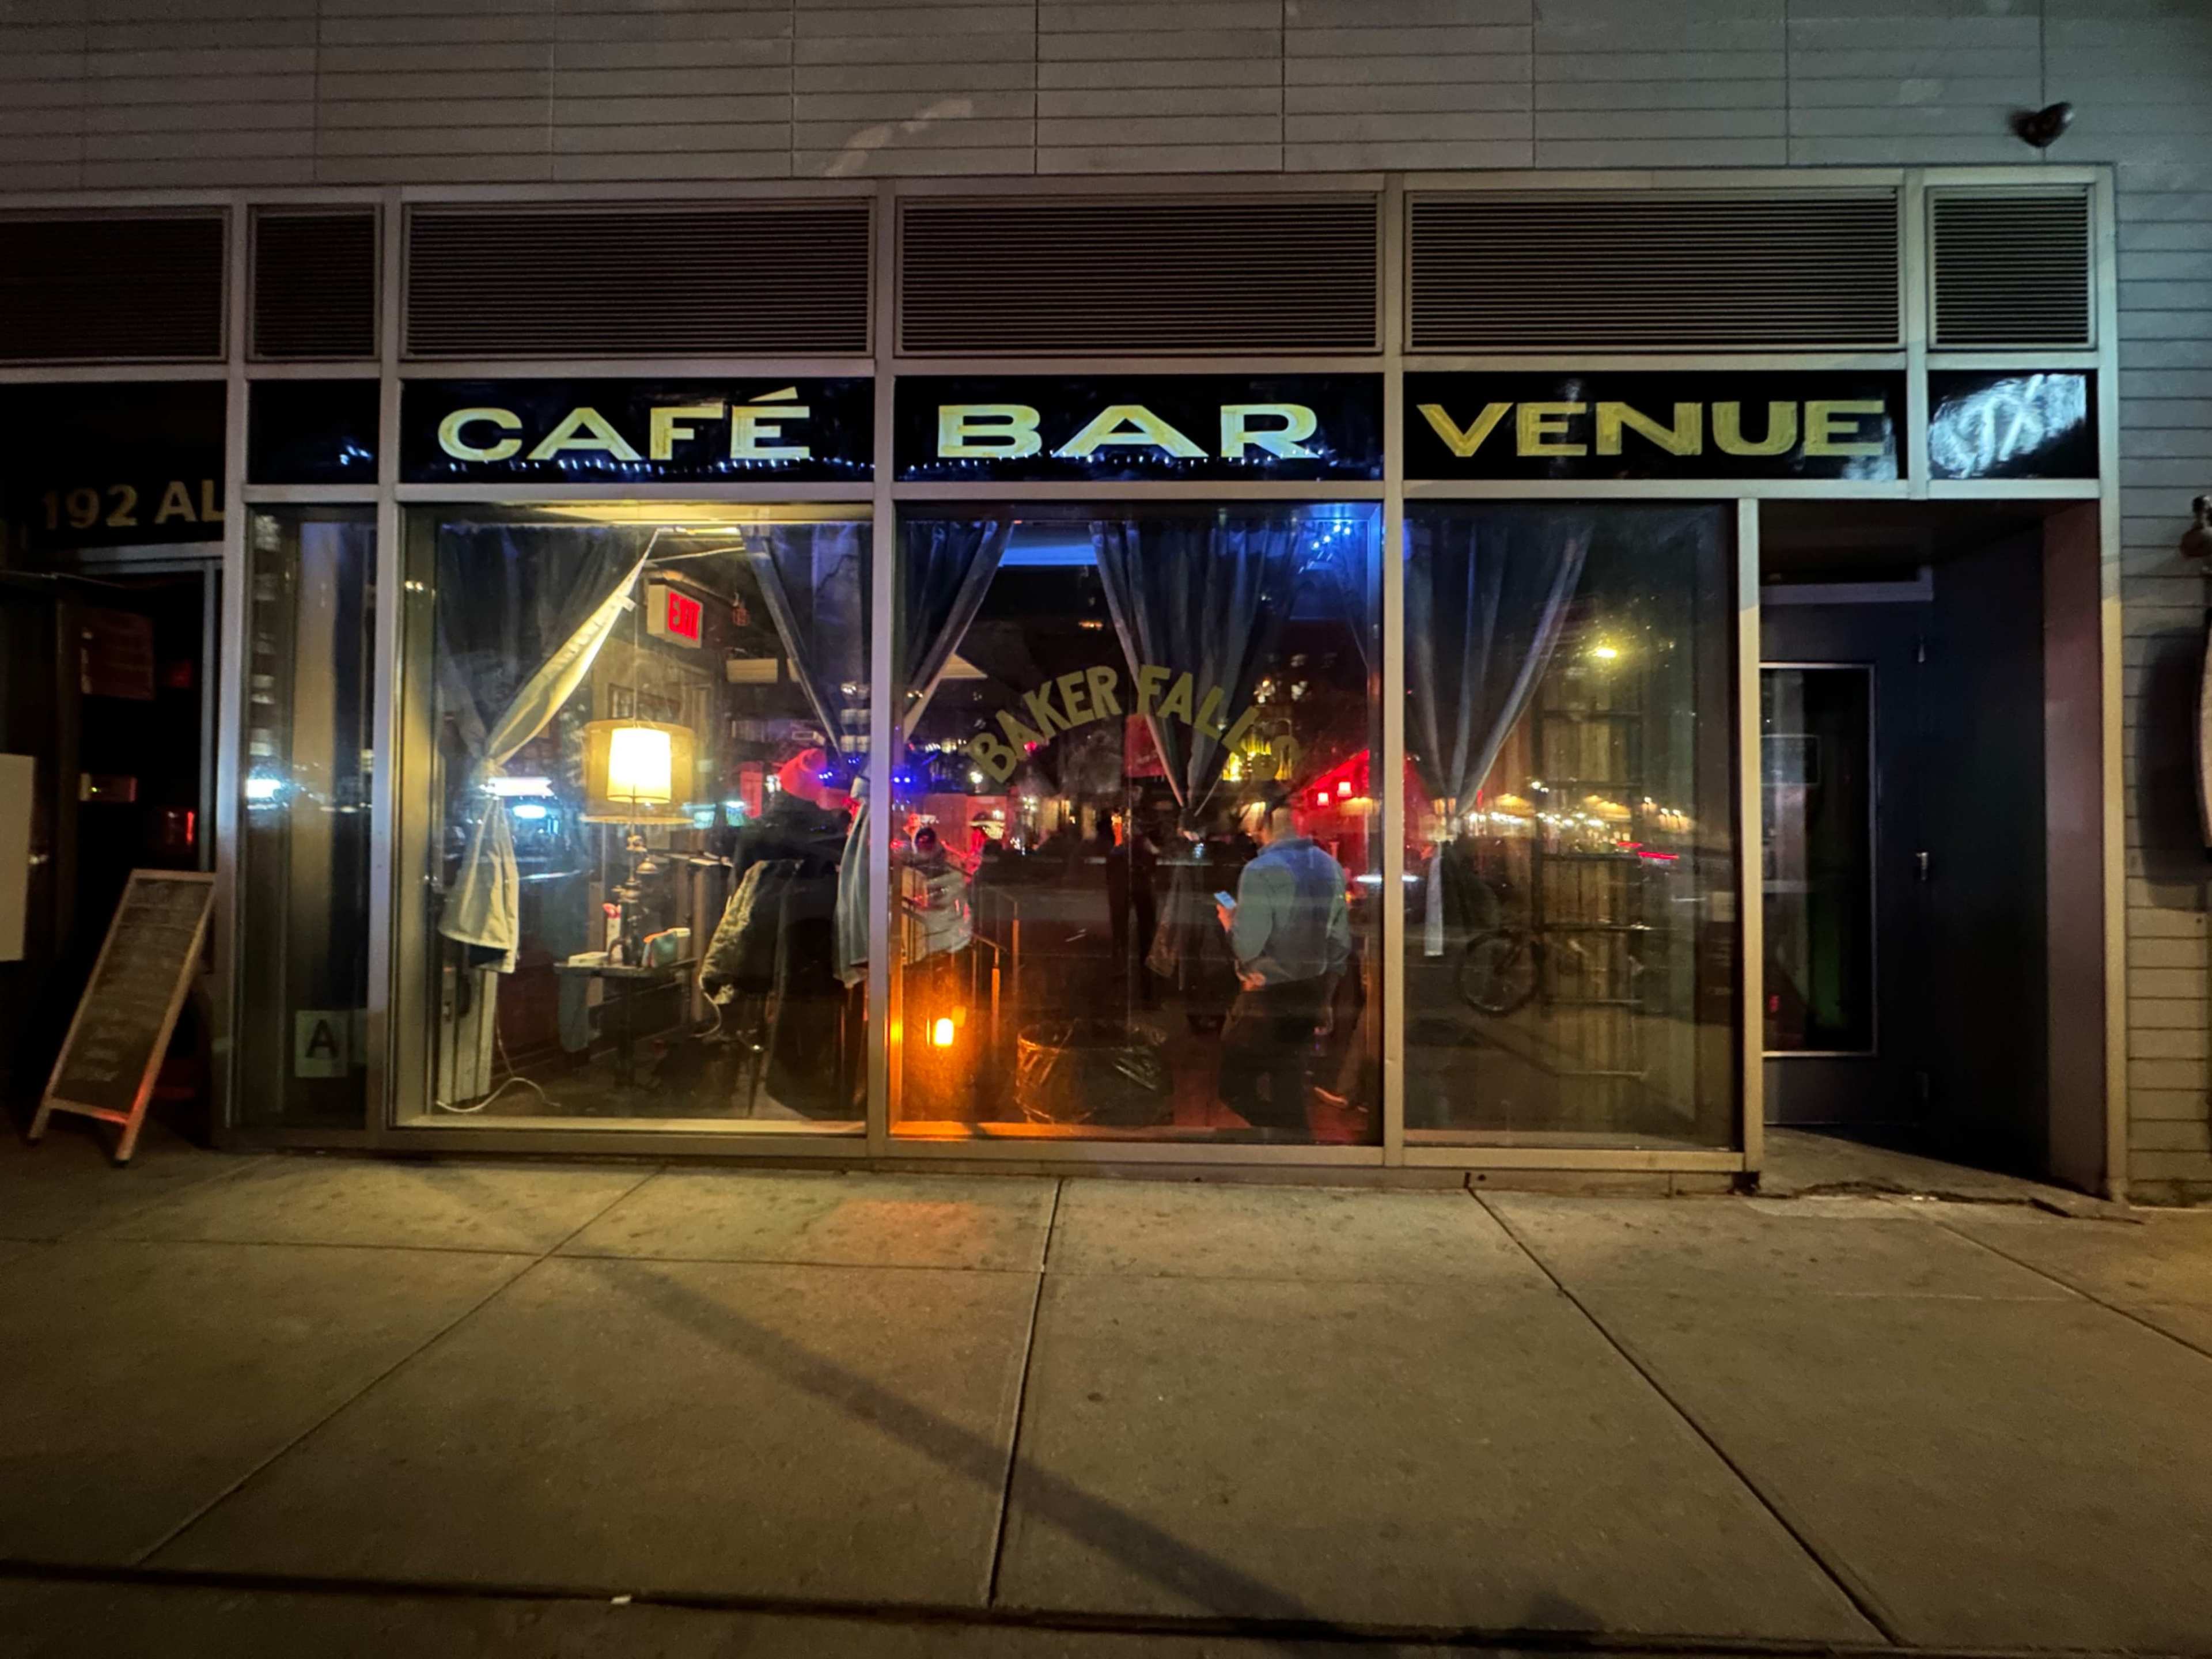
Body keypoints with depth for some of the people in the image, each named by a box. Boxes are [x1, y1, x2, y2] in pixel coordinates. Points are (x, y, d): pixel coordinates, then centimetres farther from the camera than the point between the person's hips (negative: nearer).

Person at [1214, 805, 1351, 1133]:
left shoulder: (1261, 871, -19)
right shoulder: (1331, 867, 3)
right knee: (1290, 1082, 19)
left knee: (1235, 1081, 7)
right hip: (1313, 991, 7)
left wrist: (1229, 920, -3)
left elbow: (1247, 946, -23)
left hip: (1268, 995, -7)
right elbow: (1342, 939, 8)